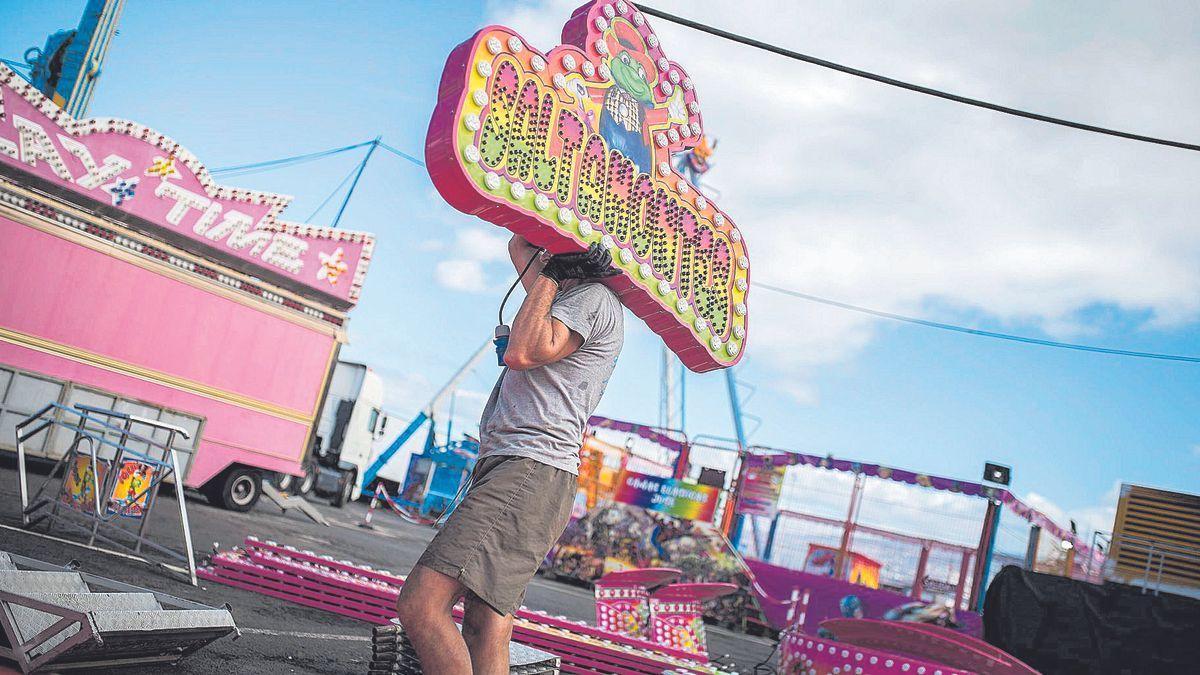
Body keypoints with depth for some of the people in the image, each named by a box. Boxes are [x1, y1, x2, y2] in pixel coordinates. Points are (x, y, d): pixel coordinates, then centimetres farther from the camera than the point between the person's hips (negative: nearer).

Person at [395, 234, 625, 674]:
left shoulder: (593, 298, -2)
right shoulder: (570, 296, 27)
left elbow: (522, 353, -16)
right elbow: (519, 246, 44)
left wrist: (548, 275, -5)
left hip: (531, 472, -10)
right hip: (504, 465, 10)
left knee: (420, 606, -20)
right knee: (487, 631, 2)